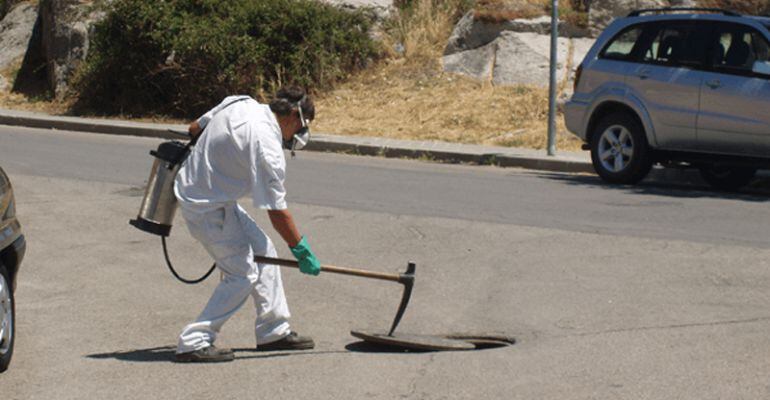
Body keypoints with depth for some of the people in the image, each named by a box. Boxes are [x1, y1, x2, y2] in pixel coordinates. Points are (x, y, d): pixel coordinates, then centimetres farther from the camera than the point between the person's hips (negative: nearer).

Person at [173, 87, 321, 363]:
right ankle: (194, 342, -2)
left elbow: (196, 128, 13)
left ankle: (273, 331, 22)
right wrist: (302, 252, -10)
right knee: (242, 275, -6)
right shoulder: (268, 148, -25)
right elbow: (277, 212, -20)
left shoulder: (239, 103, -2)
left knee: (263, 252, 14)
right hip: (208, 209, -10)